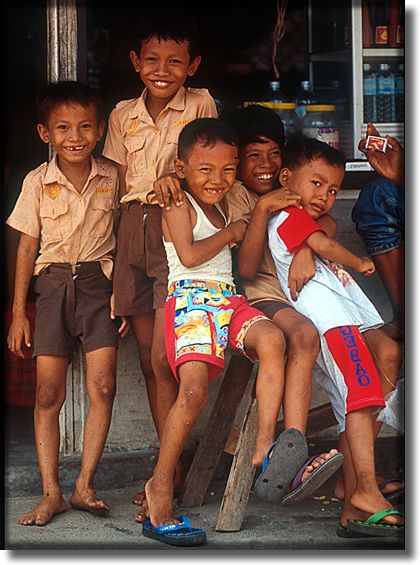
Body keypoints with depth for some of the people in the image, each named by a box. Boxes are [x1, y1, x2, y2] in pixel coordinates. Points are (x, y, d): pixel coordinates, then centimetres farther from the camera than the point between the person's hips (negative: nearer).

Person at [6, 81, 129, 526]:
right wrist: (18, 312, 2)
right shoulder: (37, 183, -2)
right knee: (48, 394, -1)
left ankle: (85, 485, 2)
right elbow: (27, 246, 3)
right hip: (53, 284, 0)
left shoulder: (112, 178, 0)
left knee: (102, 386, -9)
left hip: (99, 282, 0)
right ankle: (51, 493, 4)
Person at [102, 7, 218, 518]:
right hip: (132, 232, 5)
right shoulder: (123, 115, 12)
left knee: (162, 358, -12)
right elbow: (118, 185, 13)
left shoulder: (200, 104, 2)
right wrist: (111, 254, 7)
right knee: (148, 359, 7)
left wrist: (175, 176, -17)